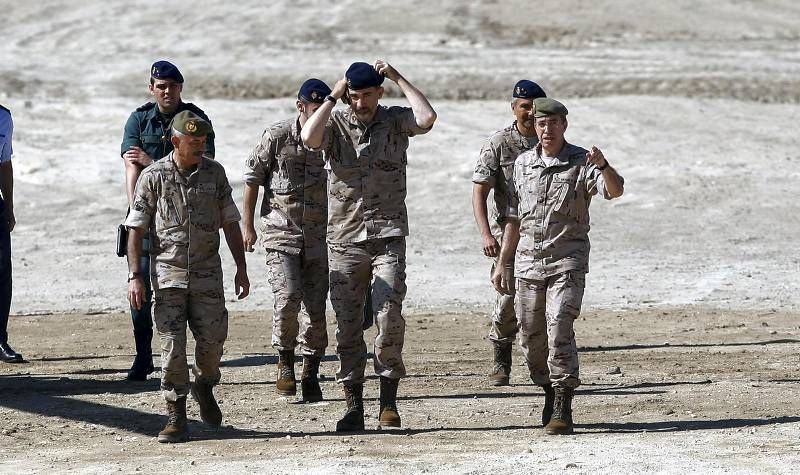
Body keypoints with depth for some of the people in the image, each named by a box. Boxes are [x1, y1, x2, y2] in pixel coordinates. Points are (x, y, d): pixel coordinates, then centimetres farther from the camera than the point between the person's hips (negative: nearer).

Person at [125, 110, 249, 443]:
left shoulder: (214, 173, 4)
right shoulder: (153, 176, -4)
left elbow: (229, 223, 11)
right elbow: (136, 229, -1)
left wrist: (241, 268, 8)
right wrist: (135, 276, -7)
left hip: (207, 274, 2)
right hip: (168, 275, -2)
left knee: (212, 340, -1)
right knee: (172, 345, -5)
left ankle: (204, 387, 30)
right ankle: (176, 418, 2)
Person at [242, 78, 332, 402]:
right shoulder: (277, 137, -6)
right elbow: (252, 178, 4)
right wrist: (248, 225, 4)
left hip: (319, 238, 3)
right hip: (281, 233, -3)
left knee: (316, 308, 0)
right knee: (288, 297, -19)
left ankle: (311, 375, 12)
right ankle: (285, 362, 2)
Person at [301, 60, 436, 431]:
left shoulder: (395, 122, 3)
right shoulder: (336, 124, 3)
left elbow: (426, 119, -17)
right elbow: (309, 138, -19)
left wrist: (398, 79, -9)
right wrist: (333, 96, -10)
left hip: (388, 237, -1)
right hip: (344, 240, 1)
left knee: (389, 316, -14)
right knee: (347, 325, 2)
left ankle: (388, 400, -4)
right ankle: (353, 407, 8)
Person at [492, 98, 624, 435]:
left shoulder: (581, 162, -3)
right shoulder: (523, 164, 10)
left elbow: (615, 191, -21)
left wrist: (603, 165, -41)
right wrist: (503, 263, 16)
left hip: (567, 263, -5)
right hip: (528, 264, 5)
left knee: (559, 329, -18)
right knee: (531, 338, 7)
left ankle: (562, 410, -18)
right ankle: (550, 395, 26)